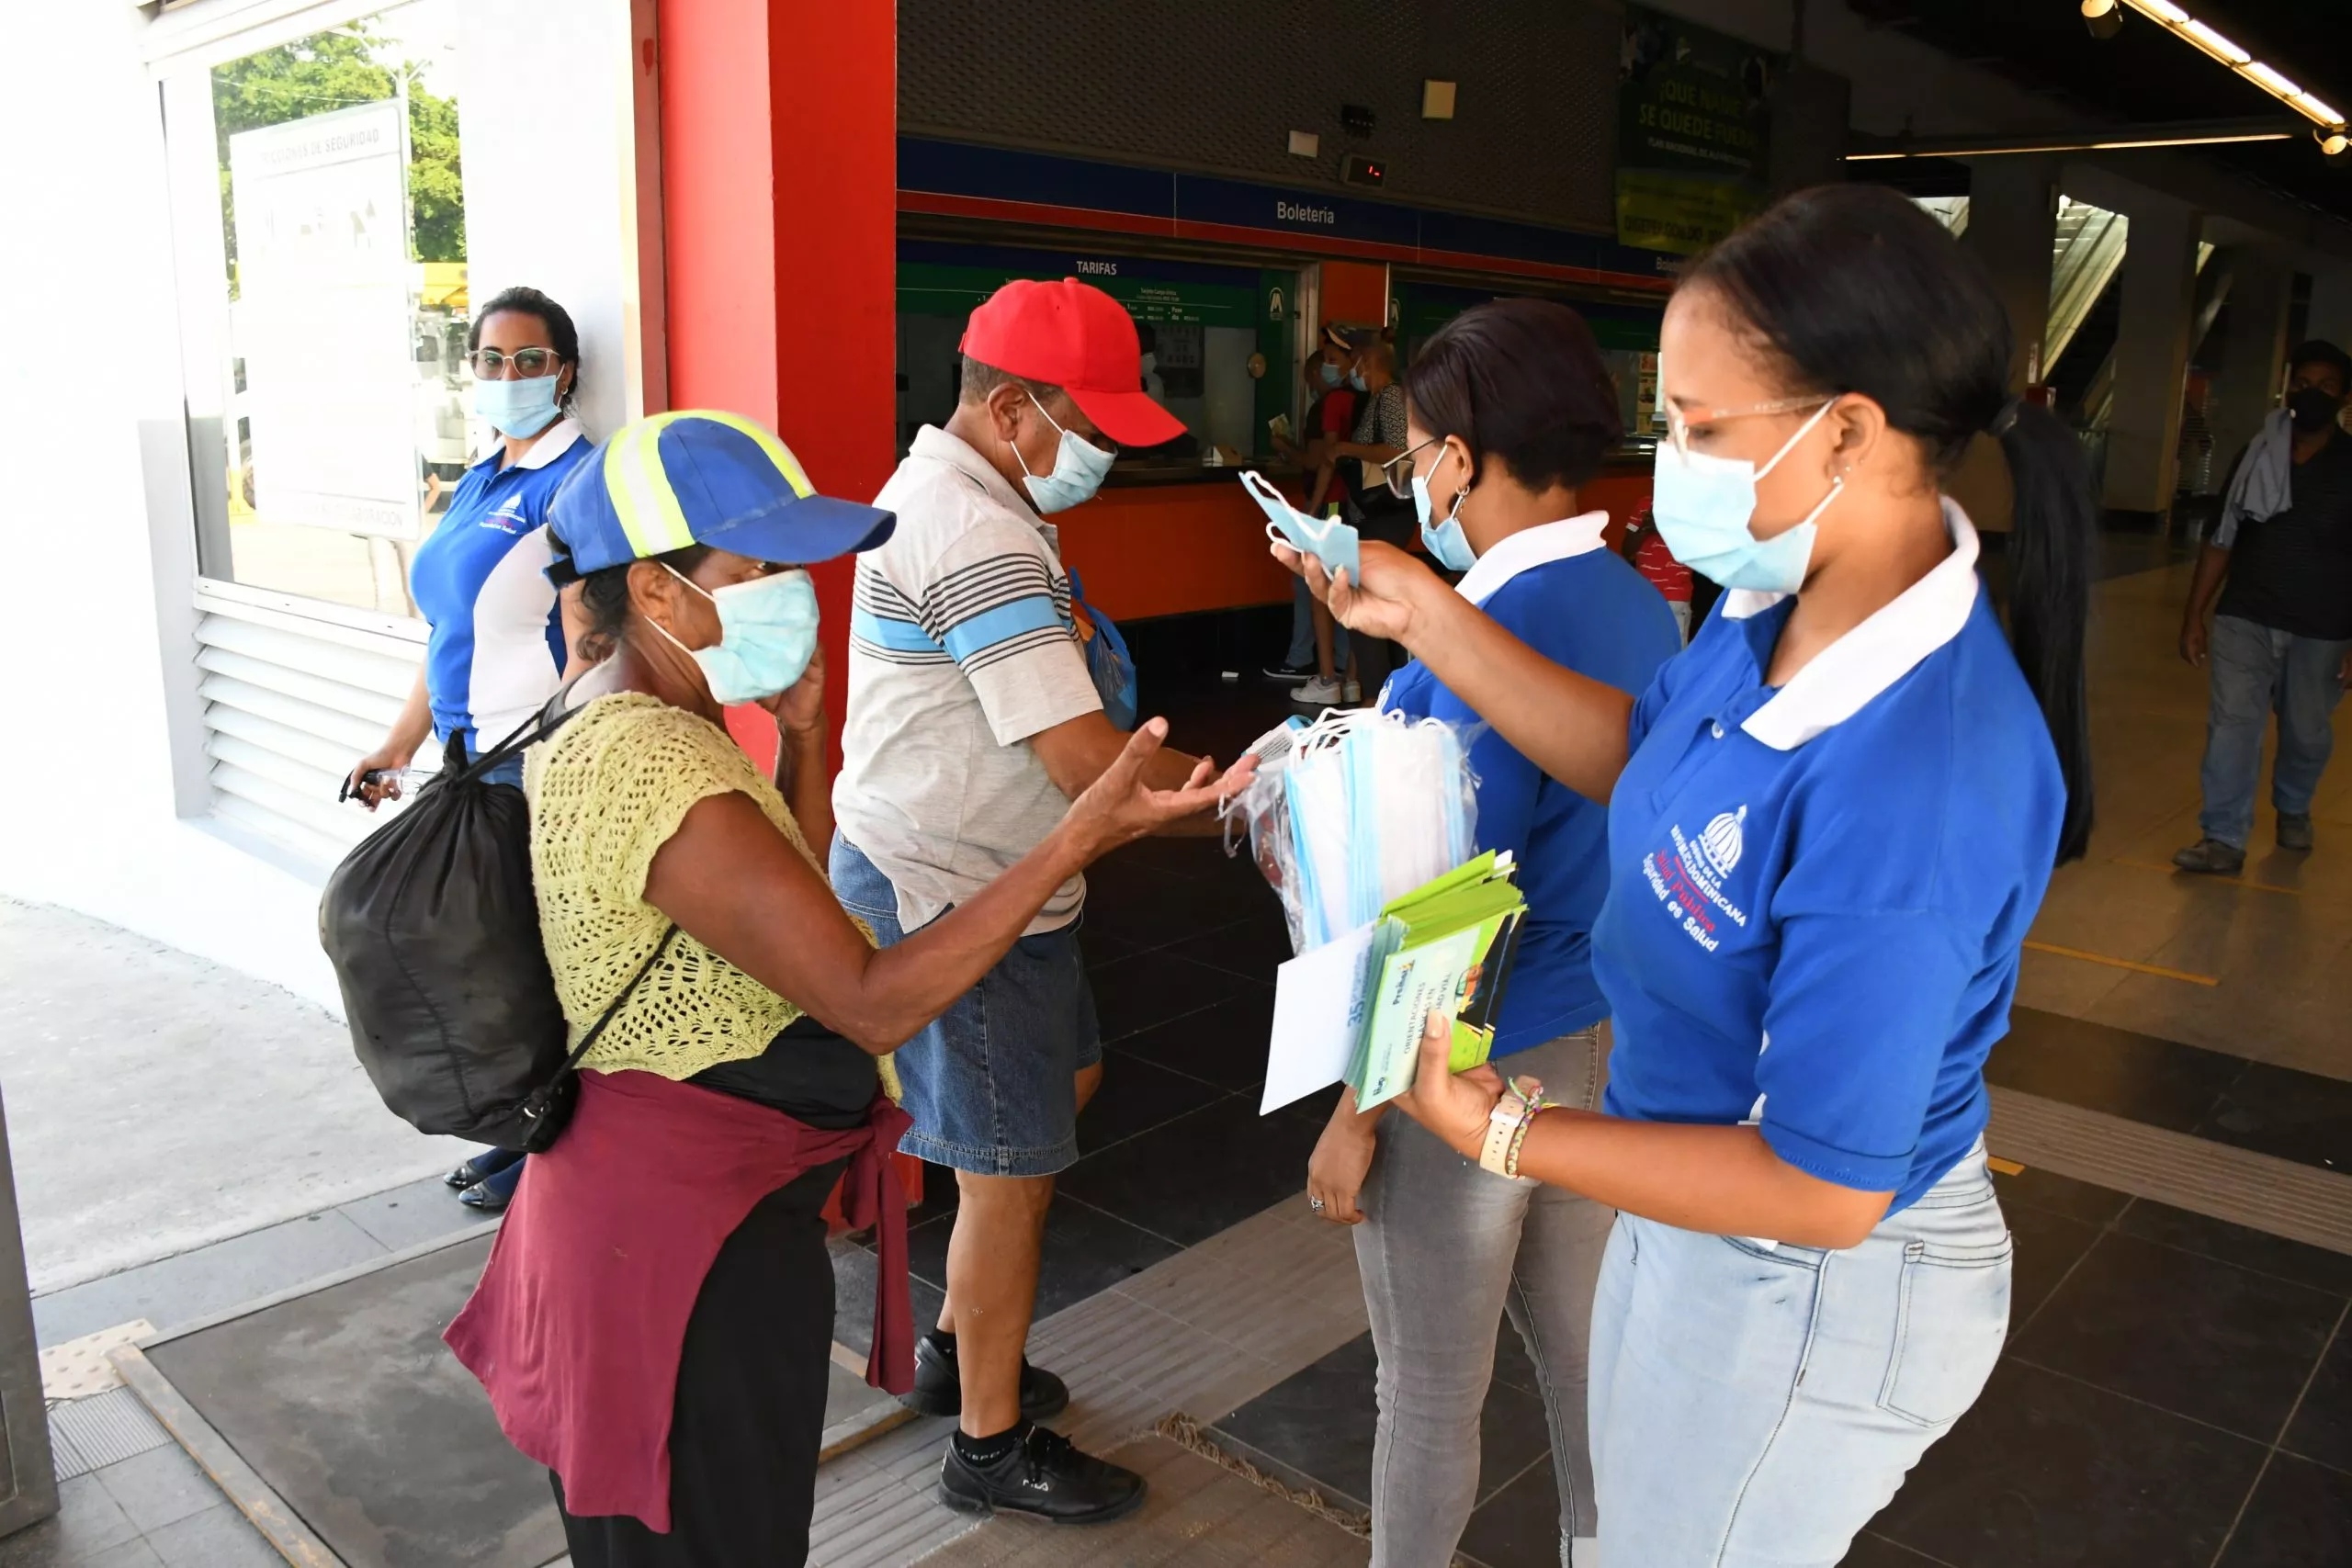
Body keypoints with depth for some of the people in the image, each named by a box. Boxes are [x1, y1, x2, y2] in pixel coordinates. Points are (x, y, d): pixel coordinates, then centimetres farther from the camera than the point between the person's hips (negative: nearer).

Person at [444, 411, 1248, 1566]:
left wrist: (801, 735, 1)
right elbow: (872, 1002, -31)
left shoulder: (610, 718, 5)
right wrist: (1081, 835, -33)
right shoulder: (657, 770, -28)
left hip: (651, 1194, 10)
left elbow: (789, 901, 12)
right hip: (696, 1234, -10)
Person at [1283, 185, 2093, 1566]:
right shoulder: (1787, 600, -12)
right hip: (1711, 1189, 8)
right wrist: (1422, 614, 0)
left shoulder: (1912, 792, -38)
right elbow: (1636, 754, 7)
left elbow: (1821, 1188, -30)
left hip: (1815, 1289, -7)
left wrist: (1495, 1128, -25)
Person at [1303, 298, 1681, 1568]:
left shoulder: (1496, 643, -24)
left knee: (1429, 1396, 13)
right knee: (1580, 1352, 25)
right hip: (1603, 1041, 8)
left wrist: (1356, 1117, -14)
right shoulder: (1642, 609, 2)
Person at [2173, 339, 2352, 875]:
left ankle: (2293, 808, 41)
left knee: (2307, 732, 13)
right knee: (2232, 722, -9)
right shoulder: (2256, 455, 4)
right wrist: (2194, 616, 2)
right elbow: (2221, 540, 7)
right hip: (2244, 617, 1)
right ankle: (2224, 839, -6)